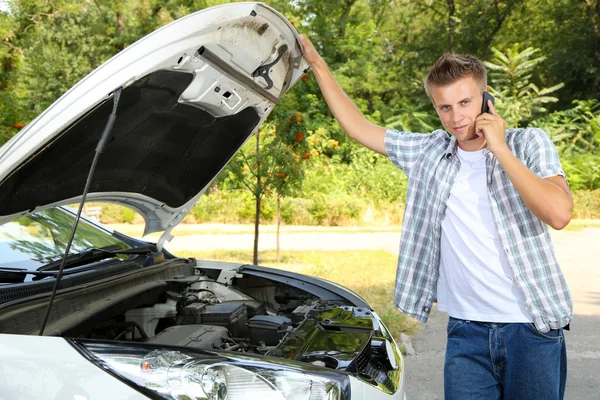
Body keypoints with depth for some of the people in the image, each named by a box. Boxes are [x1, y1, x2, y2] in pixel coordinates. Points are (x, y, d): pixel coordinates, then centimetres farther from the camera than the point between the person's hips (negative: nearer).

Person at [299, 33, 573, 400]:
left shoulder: (527, 144, -2)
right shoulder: (429, 153, 6)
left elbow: (560, 214, -18)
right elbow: (359, 128, 14)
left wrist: (500, 149, -17)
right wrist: (316, 63, 13)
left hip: (532, 329, -2)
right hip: (467, 330, 2)